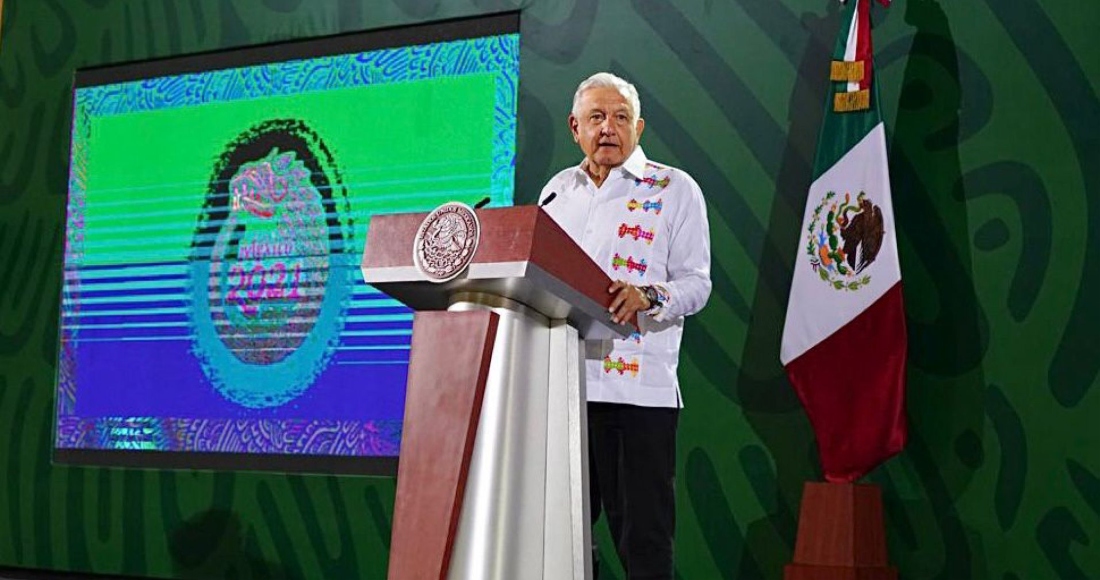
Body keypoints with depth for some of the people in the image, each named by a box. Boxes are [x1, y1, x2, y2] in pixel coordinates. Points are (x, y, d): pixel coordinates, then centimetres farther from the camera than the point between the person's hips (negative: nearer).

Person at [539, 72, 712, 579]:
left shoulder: (675, 190, 5)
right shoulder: (557, 191, 19)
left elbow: (696, 284, -1)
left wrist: (648, 296, -21)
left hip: (638, 385, -4)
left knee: (643, 537, -4)